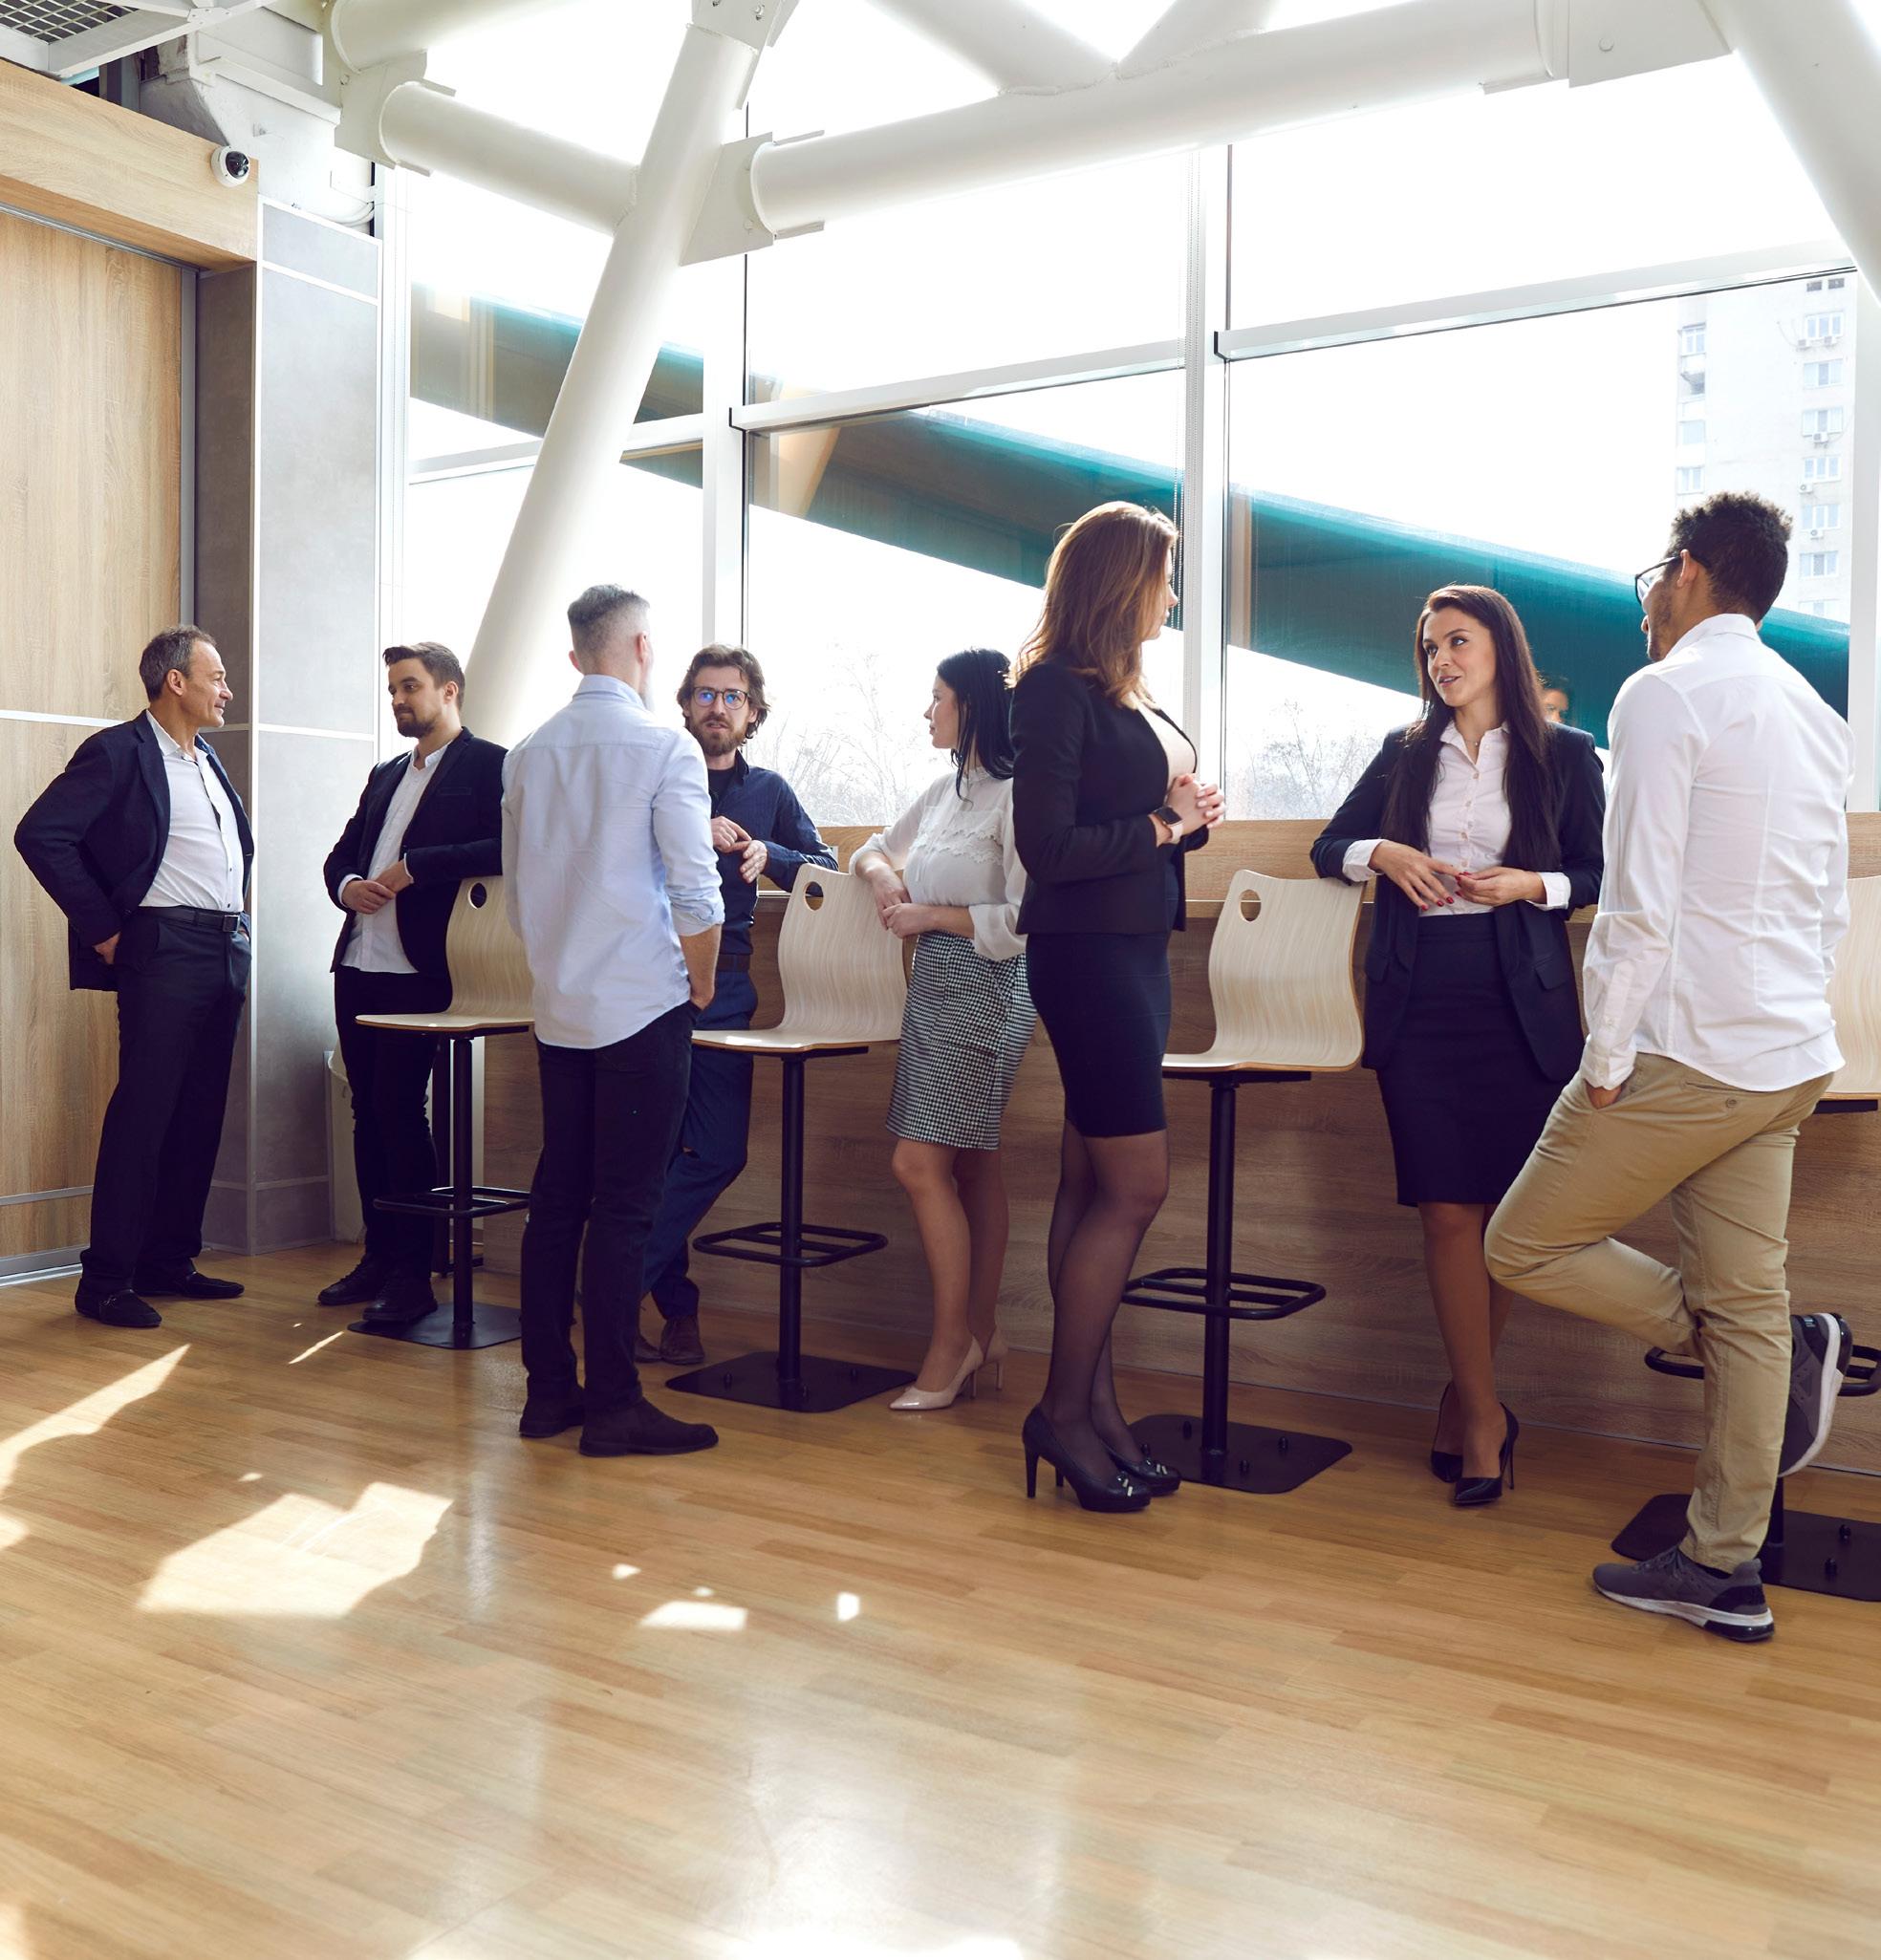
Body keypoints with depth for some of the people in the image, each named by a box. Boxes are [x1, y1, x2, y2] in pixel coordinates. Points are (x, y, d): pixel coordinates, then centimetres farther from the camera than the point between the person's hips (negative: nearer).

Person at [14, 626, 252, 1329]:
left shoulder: (207, 760, 18)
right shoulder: (118, 752, -6)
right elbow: (40, 834, -14)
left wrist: (240, 918, 15)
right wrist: (103, 930, -13)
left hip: (226, 953, 8)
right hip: (165, 950, -8)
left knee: (200, 1117, 10)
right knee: (142, 1113, -7)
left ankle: (168, 1261, 19)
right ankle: (105, 1279, 0)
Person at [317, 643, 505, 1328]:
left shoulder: (489, 766, -2)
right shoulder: (385, 776, 22)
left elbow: (505, 849, -17)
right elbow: (341, 853, 25)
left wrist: (414, 867, -18)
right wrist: (346, 884, 2)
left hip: (419, 971, -8)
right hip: (358, 964, 8)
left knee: (399, 1109, -9)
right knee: (368, 1112, 10)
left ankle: (413, 1273, -1)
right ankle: (378, 1256, 19)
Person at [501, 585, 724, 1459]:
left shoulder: (528, 754, 9)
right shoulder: (665, 747, -9)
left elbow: (515, 891, 13)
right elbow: (696, 892, -12)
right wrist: (702, 987, 3)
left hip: (559, 1008, 6)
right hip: (643, 1005, -6)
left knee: (556, 1197, 11)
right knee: (624, 1208, -3)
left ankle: (548, 1389, 17)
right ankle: (612, 1405, 1)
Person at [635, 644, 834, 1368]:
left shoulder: (768, 791, 16)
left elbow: (826, 870, 9)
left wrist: (765, 854, -9)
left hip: (724, 988, 3)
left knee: (718, 1153, -4)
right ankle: (677, 1306, 10)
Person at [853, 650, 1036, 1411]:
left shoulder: (1015, 797, -13)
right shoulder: (943, 790, 13)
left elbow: (1023, 920, -20)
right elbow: (874, 849, 28)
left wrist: (929, 915, -11)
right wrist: (881, 873, 5)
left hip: (984, 991, -9)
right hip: (936, 985, 9)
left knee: (920, 1163, -11)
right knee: (971, 1163, 11)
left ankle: (953, 1342, 0)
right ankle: (982, 1333, 19)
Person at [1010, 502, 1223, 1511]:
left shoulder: (1122, 694, 13)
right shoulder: (1056, 690, -12)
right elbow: (1048, 844, -18)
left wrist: (1189, 815, -3)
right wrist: (1162, 827, -11)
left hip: (1133, 951, 9)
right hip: (1087, 954, -9)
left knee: (1092, 1184, 11)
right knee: (1135, 1184, -7)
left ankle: (1092, 1404, 19)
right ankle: (1063, 1409, 5)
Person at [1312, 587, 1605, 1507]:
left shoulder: (1563, 754, 7)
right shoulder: (1404, 753, 14)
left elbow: (1600, 875, 6)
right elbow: (1329, 846, 16)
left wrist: (1529, 884, -11)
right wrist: (1383, 855, -4)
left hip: (1521, 1006, -1)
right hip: (1419, 1000, 1)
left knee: (1511, 1211, 0)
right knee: (1448, 1211, -4)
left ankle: (1464, 1395, 16)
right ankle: (1483, 1414, 5)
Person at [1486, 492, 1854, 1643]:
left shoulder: (1666, 694, -11)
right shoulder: (1816, 715, 15)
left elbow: (1642, 905, -18)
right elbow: (1831, 911, 18)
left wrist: (1605, 1061, -12)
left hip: (1686, 1056, -9)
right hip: (1790, 1058, 9)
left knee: (1526, 1247, 5)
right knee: (1746, 1299, 10)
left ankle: (1786, 1353, 7)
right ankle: (1724, 1570, 16)